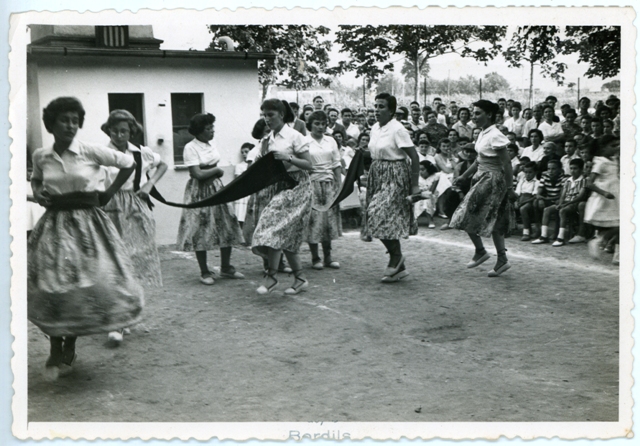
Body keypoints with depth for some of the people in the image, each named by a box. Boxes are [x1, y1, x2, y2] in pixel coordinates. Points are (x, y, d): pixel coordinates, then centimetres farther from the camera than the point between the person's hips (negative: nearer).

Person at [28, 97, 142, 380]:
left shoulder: (91, 152, -7)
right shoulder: (40, 156, 2)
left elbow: (129, 164, 2)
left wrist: (109, 193, 3)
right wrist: (37, 193, 2)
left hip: (88, 224, -2)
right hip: (54, 226, 2)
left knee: (89, 286, -3)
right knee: (50, 288, -4)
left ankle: (70, 343, 20)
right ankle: (55, 349, 14)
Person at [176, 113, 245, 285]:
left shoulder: (211, 146, 9)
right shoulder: (190, 148, -11)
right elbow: (197, 174, -17)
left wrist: (207, 173, -6)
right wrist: (216, 170, -6)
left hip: (216, 188, 7)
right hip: (199, 193, -6)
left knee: (227, 228, 4)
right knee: (201, 231, -2)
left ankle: (226, 268, 18)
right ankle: (205, 273, 10)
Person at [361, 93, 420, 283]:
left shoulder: (397, 129, -13)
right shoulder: (374, 128, 10)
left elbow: (414, 157, -14)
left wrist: (415, 184, -16)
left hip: (395, 177, -8)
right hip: (377, 176, 8)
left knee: (380, 217, -18)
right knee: (387, 222, 7)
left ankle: (396, 256, 4)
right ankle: (399, 267, 17)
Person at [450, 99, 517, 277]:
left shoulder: (495, 136, -17)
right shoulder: (482, 133, 9)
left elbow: (506, 164, -17)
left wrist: (510, 189, -18)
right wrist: (464, 176, 20)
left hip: (492, 180, -9)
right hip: (483, 178, 9)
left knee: (468, 217, -6)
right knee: (494, 221, 11)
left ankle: (480, 251, 9)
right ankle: (502, 260, 16)